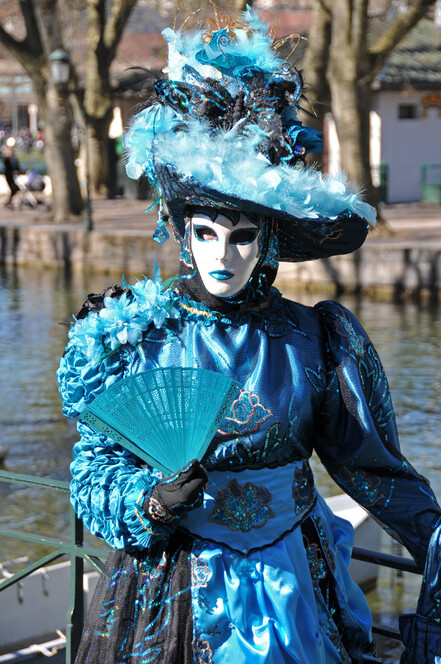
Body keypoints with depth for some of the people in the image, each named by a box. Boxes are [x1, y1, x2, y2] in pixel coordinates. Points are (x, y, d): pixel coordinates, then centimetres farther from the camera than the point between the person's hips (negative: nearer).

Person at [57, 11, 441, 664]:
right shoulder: (132, 337, -6)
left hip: (291, 595, 1)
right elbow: (95, 474, -6)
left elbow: (374, 467, 1)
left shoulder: (313, 339, -5)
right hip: (168, 598, 0)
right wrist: (156, 499, -26)